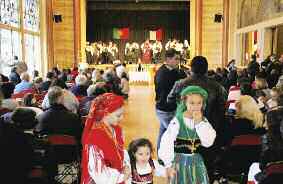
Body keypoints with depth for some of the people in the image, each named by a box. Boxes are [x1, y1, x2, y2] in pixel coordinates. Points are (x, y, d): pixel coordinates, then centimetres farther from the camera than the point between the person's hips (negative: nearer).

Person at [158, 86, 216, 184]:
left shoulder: (203, 121, -2)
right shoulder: (177, 121, -16)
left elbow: (208, 142, -13)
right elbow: (167, 143, -19)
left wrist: (199, 122, -18)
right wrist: (168, 164, -21)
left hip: (197, 161, 4)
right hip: (181, 161, -3)